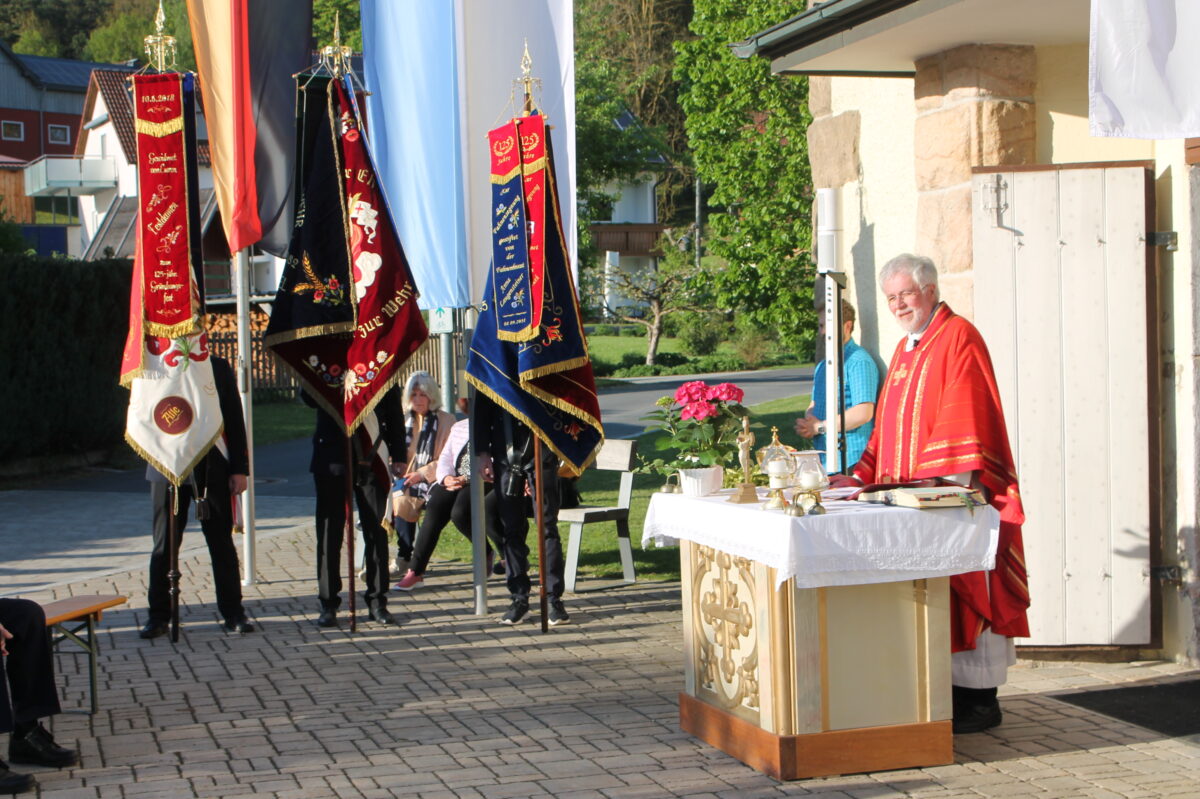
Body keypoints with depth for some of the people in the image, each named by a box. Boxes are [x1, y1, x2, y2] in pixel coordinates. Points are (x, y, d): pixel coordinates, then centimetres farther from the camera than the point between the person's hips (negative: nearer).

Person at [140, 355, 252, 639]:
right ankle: (158, 614, 14)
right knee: (165, 543, 6)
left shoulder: (219, 368, 4)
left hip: (212, 469, 0)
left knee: (221, 541, 5)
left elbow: (234, 419, 4)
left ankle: (233, 612, 13)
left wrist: (239, 468, -1)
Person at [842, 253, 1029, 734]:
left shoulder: (957, 338, -9)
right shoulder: (905, 348, 19)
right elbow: (889, 427, 23)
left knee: (963, 590, -5)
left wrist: (949, 486, -22)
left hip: (952, 495, -9)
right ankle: (951, 691, 13)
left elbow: (965, 417, -16)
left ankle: (980, 701, 0)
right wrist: (863, 477, 13)